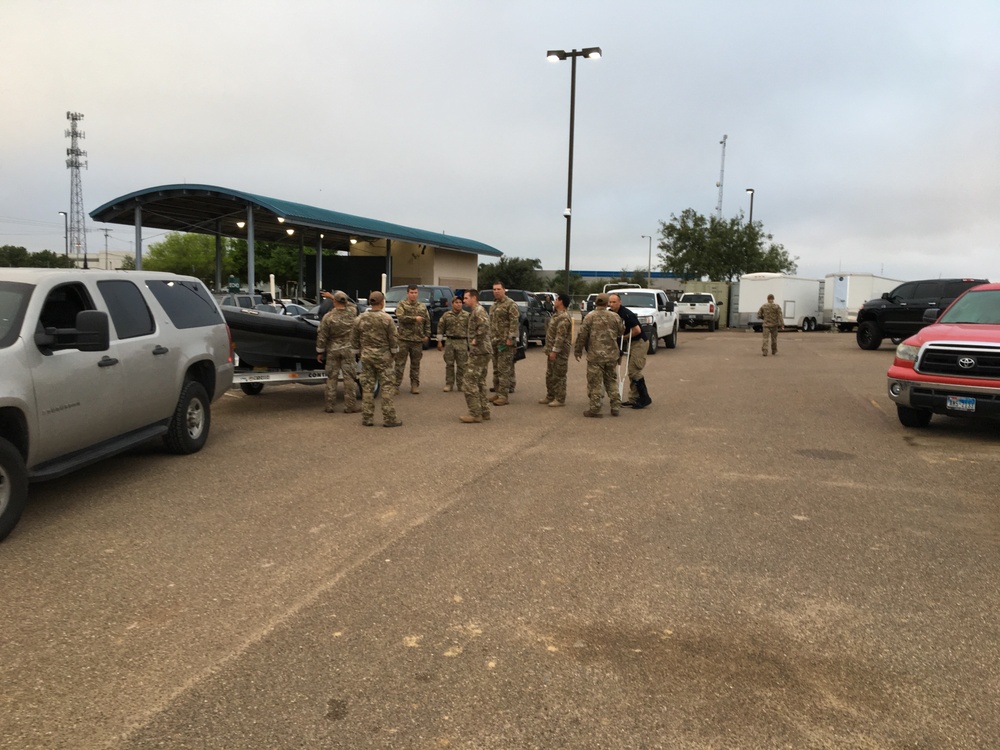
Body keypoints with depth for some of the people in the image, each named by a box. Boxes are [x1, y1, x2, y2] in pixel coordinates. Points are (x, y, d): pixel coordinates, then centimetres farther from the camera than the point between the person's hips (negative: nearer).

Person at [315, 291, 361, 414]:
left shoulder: (328, 317, -10)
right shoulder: (352, 315, -3)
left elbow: (322, 336, -8)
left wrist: (320, 352, 2)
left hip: (332, 350, 0)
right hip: (348, 350, 0)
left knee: (331, 378, 8)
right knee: (349, 378, 4)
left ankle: (330, 406, 12)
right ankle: (350, 406, 5)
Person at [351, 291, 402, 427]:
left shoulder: (359, 319, 1)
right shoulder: (386, 318, -10)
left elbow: (354, 340, 5)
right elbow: (393, 339, -7)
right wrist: (394, 351, 8)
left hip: (366, 356, 3)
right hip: (383, 356, -3)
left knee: (367, 387, 8)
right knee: (387, 387, 2)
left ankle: (367, 418, 12)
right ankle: (388, 418, 2)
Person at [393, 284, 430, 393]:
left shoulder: (422, 306, 12)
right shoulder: (401, 305, 1)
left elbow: (427, 322, 14)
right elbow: (400, 317, -16)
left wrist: (427, 335, 5)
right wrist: (414, 318, -16)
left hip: (418, 339, 3)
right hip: (404, 339, -3)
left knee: (415, 364, 9)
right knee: (400, 363, -1)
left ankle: (415, 385, 16)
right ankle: (396, 384, 3)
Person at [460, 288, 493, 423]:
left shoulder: (478, 310, -13)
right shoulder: (475, 311, 19)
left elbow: (484, 326, -30)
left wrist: (476, 340, -22)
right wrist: (474, 339, 11)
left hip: (479, 352, -11)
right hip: (481, 352, 11)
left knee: (469, 383, -8)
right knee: (480, 382, 15)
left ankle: (475, 414, -6)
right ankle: (484, 412, 19)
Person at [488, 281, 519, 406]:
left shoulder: (511, 304, -8)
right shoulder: (493, 305, 18)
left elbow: (515, 322, -15)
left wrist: (511, 338, -21)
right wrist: (489, 337, 19)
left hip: (505, 342, -9)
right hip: (494, 342, 9)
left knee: (504, 369, -10)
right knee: (496, 369, 13)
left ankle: (504, 396, -8)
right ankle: (497, 393, 20)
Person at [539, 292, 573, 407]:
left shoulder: (564, 317, -19)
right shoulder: (558, 315, 15)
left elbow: (561, 336, -24)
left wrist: (554, 351, -24)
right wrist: (549, 349, 20)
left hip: (560, 351, -11)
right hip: (553, 350, 11)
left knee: (559, 376, -3)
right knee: (550, 375, 17)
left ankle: (560, 399, 5)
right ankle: (550, 396, 27)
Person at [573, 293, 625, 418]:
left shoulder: (590, 317, -7)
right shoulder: (615, 317, 2)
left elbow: (582, 335, -7)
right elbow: (621, 332, 11)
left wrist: (578, 351, 4)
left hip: (595, 355, -4)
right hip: (612, 355, 4)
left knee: (595, 382, 2)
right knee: (611, 380, 17)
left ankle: (595, 408, 2)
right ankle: (616, 406, 17)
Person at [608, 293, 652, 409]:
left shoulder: (625, 314, -22)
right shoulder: (611, 313, 4)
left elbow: (637, 330, -23)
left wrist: (624, 337, -13)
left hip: (639, 343, -9)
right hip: (630, 343, 9)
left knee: (634, 371, -11)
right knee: (630, 372, 10)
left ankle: (645, 398, -3)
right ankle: (633, 399, 15)